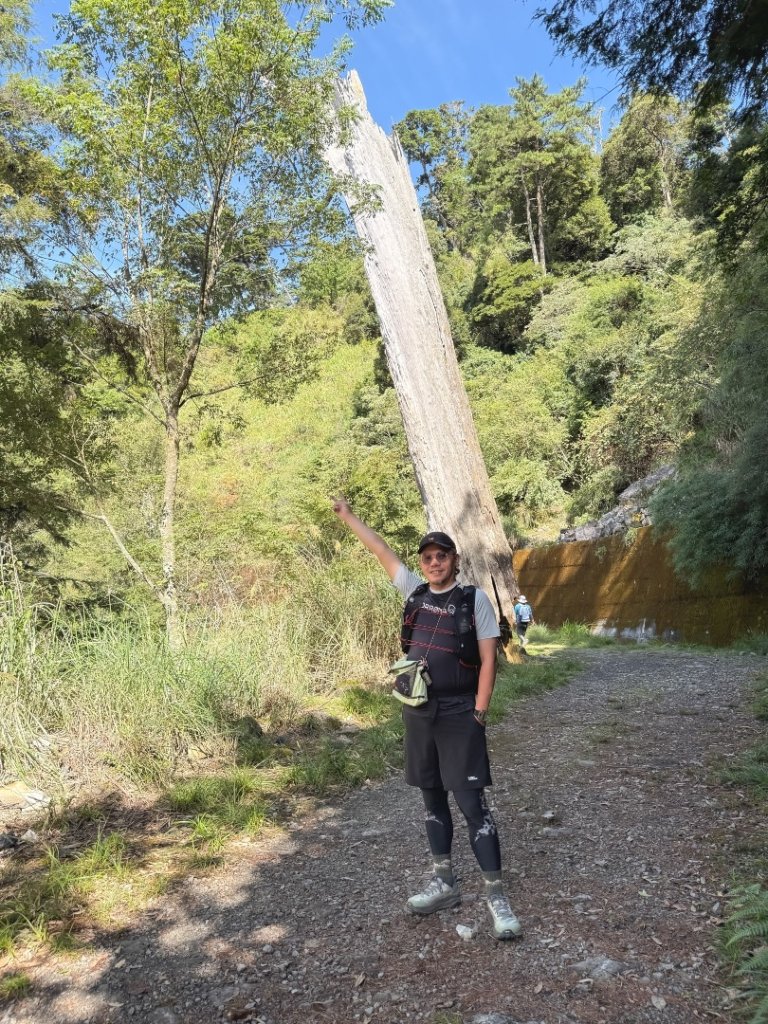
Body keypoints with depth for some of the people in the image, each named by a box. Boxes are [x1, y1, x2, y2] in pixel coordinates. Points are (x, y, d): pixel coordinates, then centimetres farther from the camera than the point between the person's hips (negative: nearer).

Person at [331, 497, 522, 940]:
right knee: (432, 798, 13)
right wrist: (348, 516, 20)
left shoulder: (475, 599, -6)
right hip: (418, 714, 5)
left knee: (472, 801, -4)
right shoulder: (415, 592, 6)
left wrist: (479, 714, -12)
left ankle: (496, 894, 5)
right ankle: (446, 882, 27)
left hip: (459, 715, -5)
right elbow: (382, 549, 14)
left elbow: (488, 660, -7)